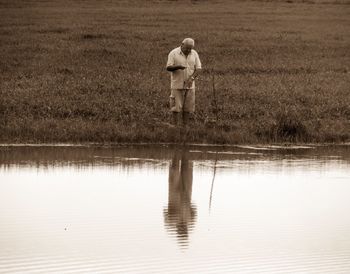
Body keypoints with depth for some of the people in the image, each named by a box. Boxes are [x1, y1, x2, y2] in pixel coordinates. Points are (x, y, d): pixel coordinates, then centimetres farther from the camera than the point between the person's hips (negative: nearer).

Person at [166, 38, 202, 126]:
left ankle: (185, 126, 11)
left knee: (188, 107, 4)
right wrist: (178, 67, -30)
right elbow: (168, 68, -10)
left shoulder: (194, 54, 5)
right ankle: (175, 126, -2)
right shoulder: (173, 53, -6)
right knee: (176, 107, -5)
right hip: (177, 85, -3)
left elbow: (198, 68, 2)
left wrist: (192, 78, -15)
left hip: (190, 85, 3)